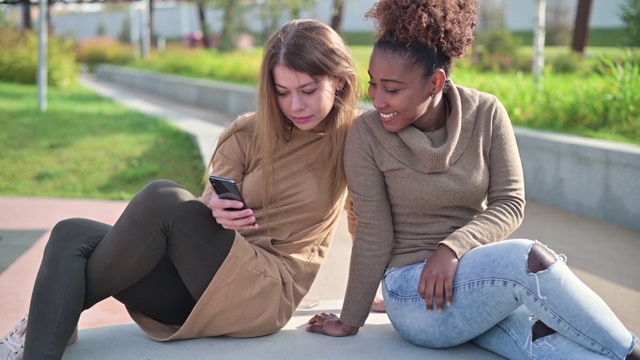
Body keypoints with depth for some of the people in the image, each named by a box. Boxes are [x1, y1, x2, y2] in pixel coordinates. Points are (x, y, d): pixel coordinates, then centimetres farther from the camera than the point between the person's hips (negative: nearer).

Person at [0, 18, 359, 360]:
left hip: (268, 294, -5)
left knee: (162, 198, -27)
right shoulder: (248, 133, 7)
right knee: (71, 236, -13)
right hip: (200, 284, 5)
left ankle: (62, 309, -11)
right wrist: (216, 210, -20)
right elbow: (209, 205, 4)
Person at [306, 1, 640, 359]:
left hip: (484, 279, 2)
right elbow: (373, 238, -6)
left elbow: (510, 204, -5)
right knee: (529, 259, -30)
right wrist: (350, 323, -1)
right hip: (415, 294, -2)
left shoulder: (486, 114, -6)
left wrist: (453, 248, -21)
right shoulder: (367, 135, -12)